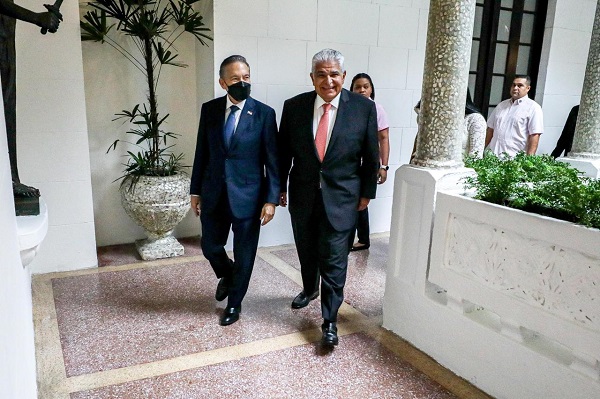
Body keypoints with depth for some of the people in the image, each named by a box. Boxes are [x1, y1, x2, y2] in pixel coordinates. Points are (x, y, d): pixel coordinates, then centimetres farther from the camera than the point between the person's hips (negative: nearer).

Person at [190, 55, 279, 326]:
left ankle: (234, 303, 31)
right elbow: (202, 153, 7)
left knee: (244, 254, 9)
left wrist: (271, 199, -11)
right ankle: (226, 276, 47)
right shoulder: (209, 109, 1)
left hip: (247, 195, -3)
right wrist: (196, 190, 7)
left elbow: (272, 161, -7)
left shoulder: (264, 113, -8)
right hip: (213, 194, 3)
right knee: (210, 247, 14)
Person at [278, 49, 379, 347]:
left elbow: (371, 156, 0)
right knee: (307, 252, 21)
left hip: (341, 197, -3)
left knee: (334, 261, -1)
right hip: (302, 195, 3)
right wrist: (280, 188, 7)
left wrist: (367, 192, 2)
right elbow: (283, 152, 5)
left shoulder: (363, 107, -7)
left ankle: (329, 321, 13)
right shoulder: (294, 106, -3)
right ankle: (309, 289, 49)